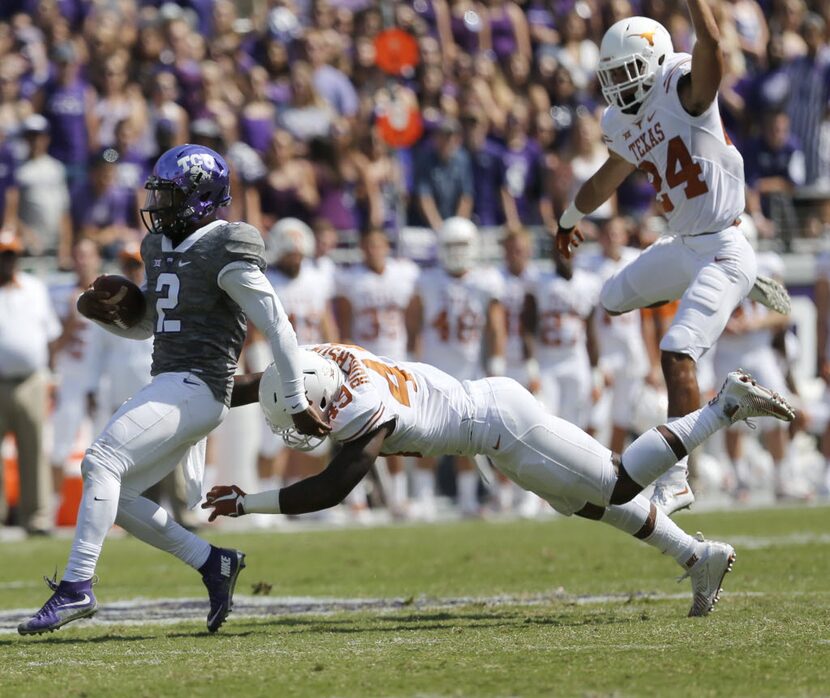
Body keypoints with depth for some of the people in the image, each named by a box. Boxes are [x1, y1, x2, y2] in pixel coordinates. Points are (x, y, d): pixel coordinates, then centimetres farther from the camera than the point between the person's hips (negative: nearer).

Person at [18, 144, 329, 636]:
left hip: (197, 387, -9)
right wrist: (100, 311, 5)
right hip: (169, 386, 9)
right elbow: (145, 326, 26)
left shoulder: (226, 255, -12)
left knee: (102, 461, -21)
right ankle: (213, 563, 15)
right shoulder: (160, 248, 15)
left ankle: (78, 586, -24)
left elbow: (278, 328, -10)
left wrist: (297, 403, -7)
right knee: (116, 494, 6)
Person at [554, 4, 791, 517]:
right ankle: (742, 290, 28)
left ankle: (676, 480, -15)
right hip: (683, 247, 9)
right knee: (615, 300, 27)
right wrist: (572, 216, 43)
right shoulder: (623, 123, 8)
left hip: (722, 249, -9)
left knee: (677, 354, -18)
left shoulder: (684, 88, -15)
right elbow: (611, 175, 28)